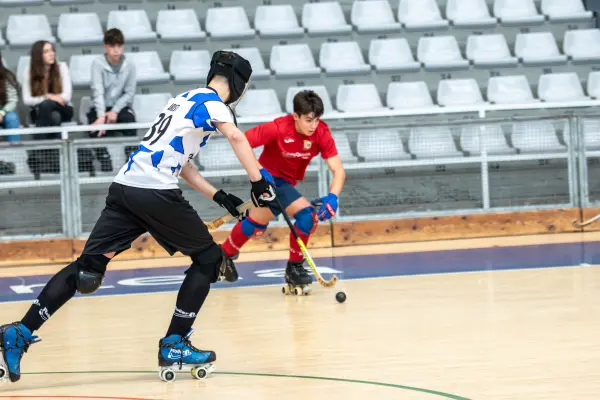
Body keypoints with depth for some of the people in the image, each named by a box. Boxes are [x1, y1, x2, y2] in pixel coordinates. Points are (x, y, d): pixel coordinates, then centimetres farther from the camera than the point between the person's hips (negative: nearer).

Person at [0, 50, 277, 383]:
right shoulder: (212, 102, 1)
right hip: (155, 193, -8)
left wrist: (218, 196, 28)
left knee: (88, 265, 4)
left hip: (125, 186, 8)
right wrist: (259, 182, -20)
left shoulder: (187, 99, 27)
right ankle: (174, 345, 6)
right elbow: (235, 136, -21)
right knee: (208, 259, 8)